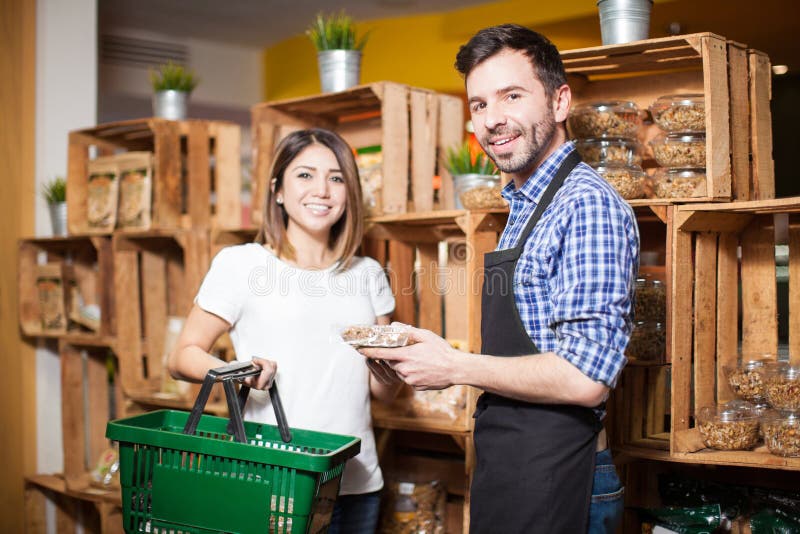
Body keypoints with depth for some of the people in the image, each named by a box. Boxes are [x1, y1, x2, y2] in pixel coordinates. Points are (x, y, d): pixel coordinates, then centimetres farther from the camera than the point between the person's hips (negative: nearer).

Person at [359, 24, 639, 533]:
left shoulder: (587, 205, -18)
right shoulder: (526, 209, 13)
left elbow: (583, 378, -25)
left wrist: (457, 368, -15)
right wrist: (432, 351, 6)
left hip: (552, 487, -9)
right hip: (507, 471, 9)